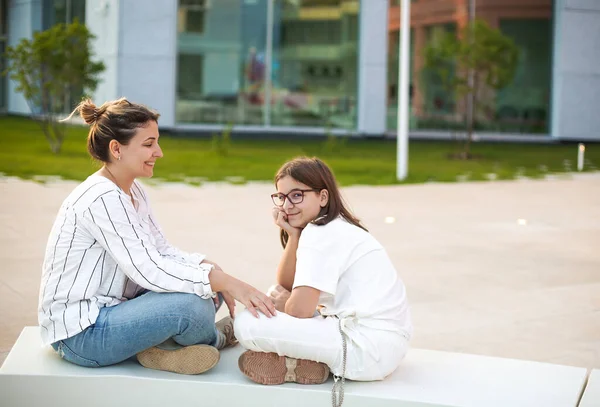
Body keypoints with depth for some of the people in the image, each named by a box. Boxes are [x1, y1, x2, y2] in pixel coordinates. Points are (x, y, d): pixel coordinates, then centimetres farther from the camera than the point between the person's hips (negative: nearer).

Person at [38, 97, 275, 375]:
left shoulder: (132, 191, 9)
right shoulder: (102, 199, -23)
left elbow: (164, 252, 7)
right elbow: (148, 270, -29)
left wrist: (217, 275, -11)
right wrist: (226, 282, -30)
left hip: (108, 311, 10)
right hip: (79, 335, -10)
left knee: (209, 286, 5)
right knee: (189, 304, -27)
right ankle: (216, 340, 5)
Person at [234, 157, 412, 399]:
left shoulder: (321, 233, -12)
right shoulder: (336, 227, 18)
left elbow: (300, 309, -18)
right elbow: (285, 286, 14)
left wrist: (283, 304, 5)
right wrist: (293, 235, 1)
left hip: (369, 347, -11)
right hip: (384, 342, 11)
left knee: (246, 324, -19)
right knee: (275, 297, 24)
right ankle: (311, 358, 4)